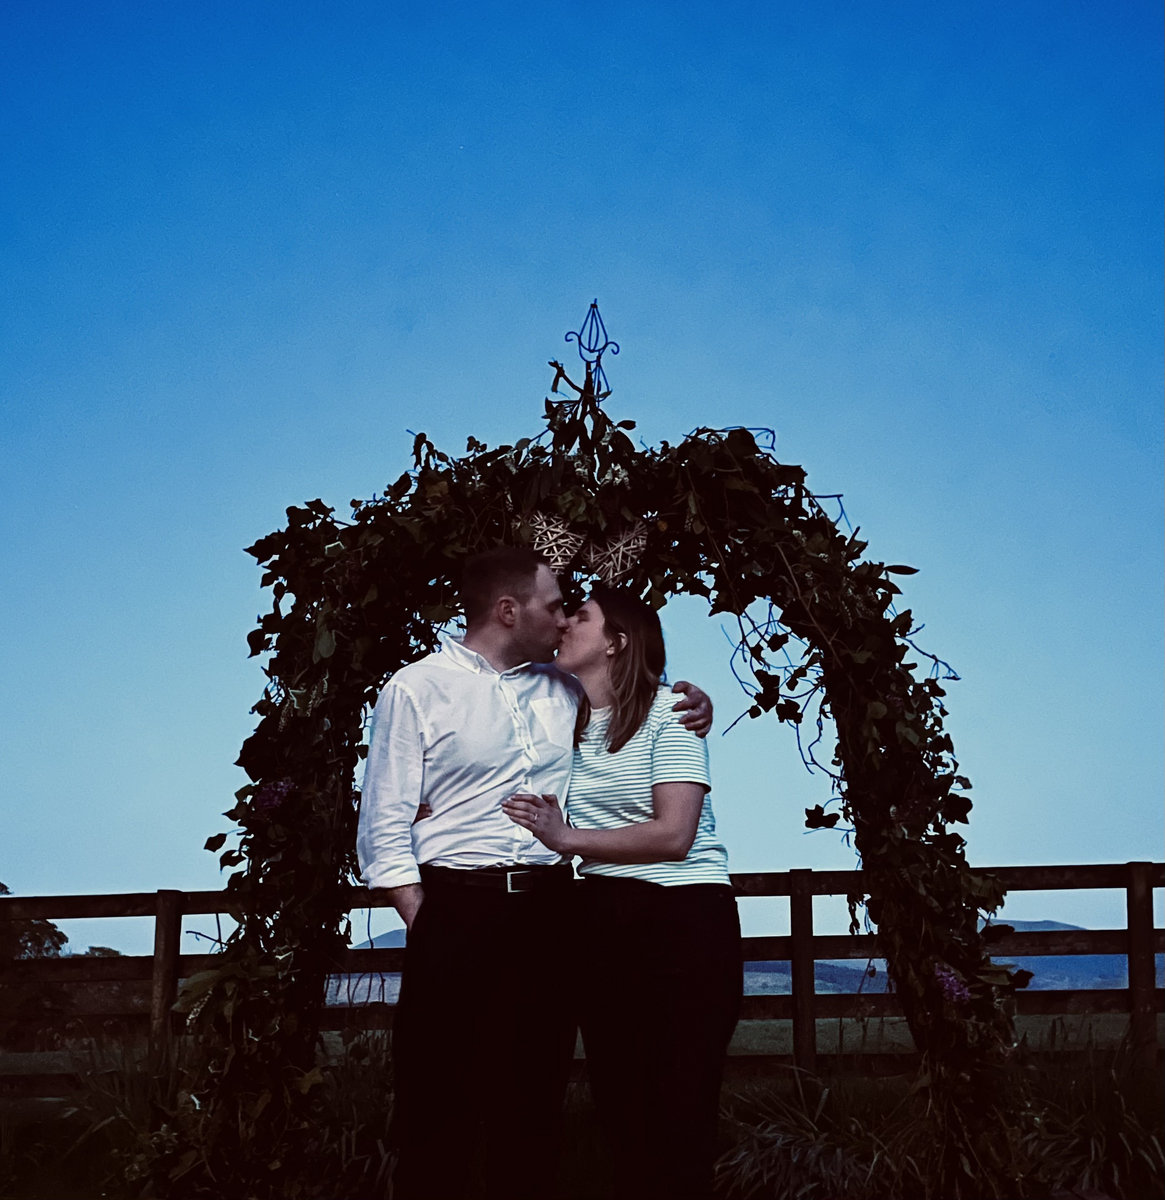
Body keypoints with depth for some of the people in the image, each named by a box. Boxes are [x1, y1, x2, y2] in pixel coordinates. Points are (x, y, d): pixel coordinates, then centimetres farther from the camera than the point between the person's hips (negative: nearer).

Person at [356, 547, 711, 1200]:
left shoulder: (565, 690, 15)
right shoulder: (416, 689, 1)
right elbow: (385, 829, -2)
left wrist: (695, 704, 8)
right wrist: (425, 928, -11)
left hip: (549, 909, 5)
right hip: (457, 908, -4)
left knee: (534, 1099, 8)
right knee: (440, 1103, -4)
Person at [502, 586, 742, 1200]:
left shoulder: (669, 711, -3)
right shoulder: (563, 720, 15)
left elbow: (673, 835, -12)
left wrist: (567, 838, -14)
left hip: (682, 919, -5)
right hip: (599, 921, 6)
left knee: (678, 1116, -7)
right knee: (619, 1109, 7)